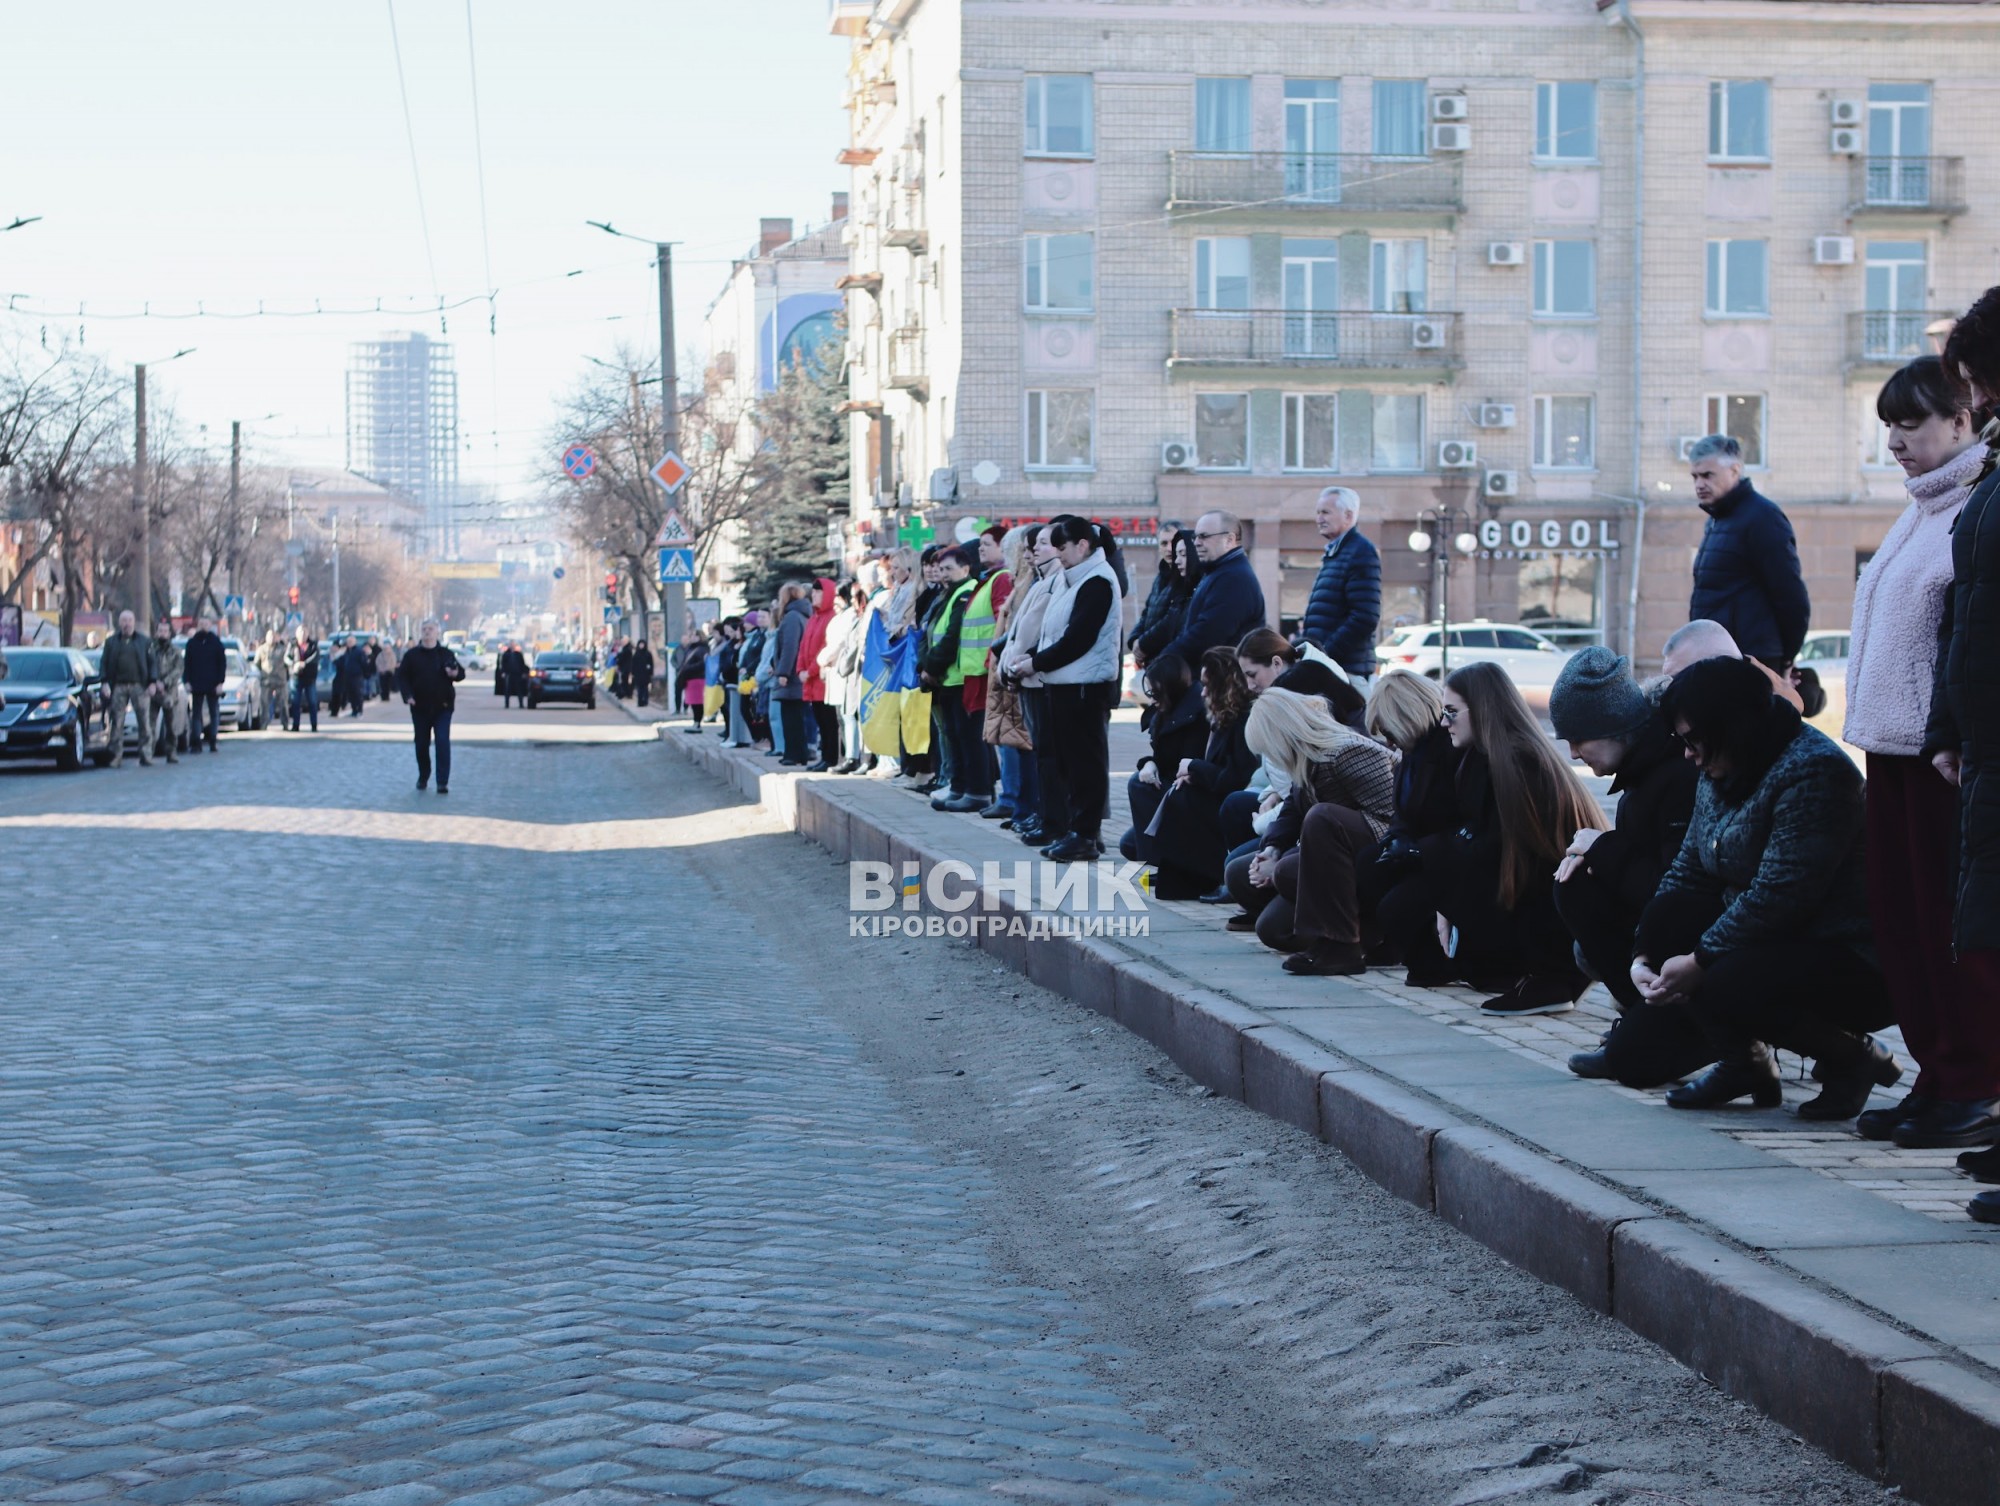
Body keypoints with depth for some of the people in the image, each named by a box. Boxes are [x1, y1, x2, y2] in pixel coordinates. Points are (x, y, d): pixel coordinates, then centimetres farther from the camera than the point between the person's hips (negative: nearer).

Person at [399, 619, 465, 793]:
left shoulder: (446, 654, 2)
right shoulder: (412, 655, 2)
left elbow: (461, 672, 8)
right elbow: (404, 677, 0)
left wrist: (455, 673, -16)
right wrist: (408, 696, -15)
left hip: (442, 706, -1)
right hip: (420, 707, 1)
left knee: (443, 742, -10)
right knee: (421, 743, 9)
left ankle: (443, 782, -10)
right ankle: (423, 776, 28)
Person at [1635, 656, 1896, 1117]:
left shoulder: (1813, 772, -22)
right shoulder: (1721, 774, 7)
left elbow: (1776, 898, -27)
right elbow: (1689, 871, 5)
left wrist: (1697, 962, -22)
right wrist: (1644, 956, -9)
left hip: (1855, 963, -9)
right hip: (1768, 940, 9)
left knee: (1726, 987, -30)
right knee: (1665, 916, -11)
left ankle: (1856, 1057, -5)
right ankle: (1741, 1062, 0)